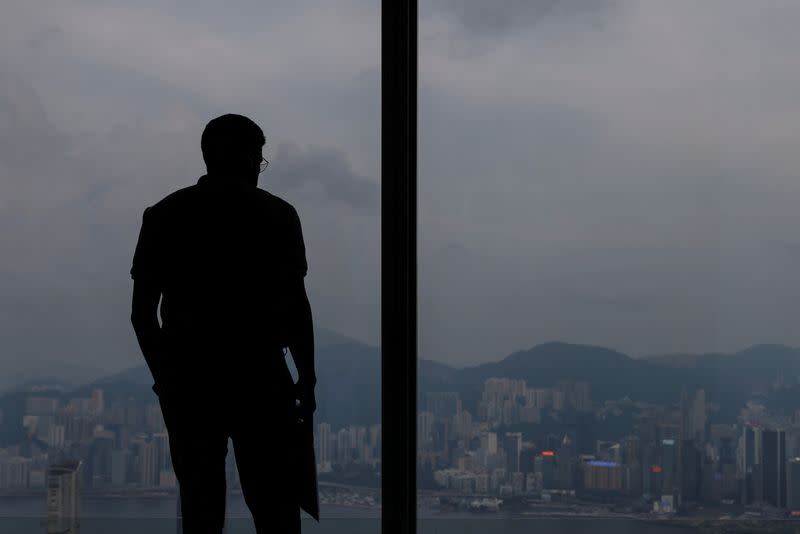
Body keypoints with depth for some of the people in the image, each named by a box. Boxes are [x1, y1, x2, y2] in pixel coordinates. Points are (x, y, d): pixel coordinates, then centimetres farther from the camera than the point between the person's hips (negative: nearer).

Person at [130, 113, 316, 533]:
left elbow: (142, 313, 2)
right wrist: (307, 380, 6)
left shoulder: (163, 216, 4)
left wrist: (165, 376, 14)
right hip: (260, 381, -2)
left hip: (188, 383, 2)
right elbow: (295, 306, -4)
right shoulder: (277, 215, -1)